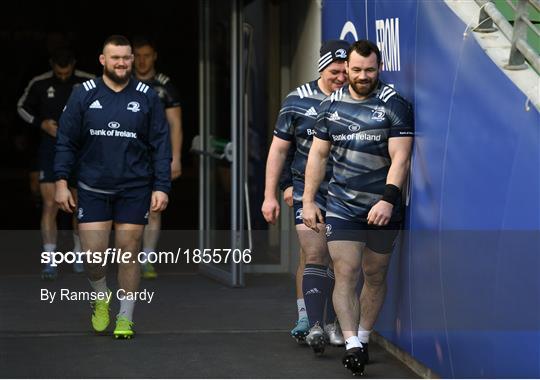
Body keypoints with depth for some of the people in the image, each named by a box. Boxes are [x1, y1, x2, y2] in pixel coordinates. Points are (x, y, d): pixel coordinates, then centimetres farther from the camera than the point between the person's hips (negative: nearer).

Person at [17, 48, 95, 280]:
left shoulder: (89, 83, -4)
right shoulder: (39, 84, -4)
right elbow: (22, 107, 10)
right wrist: (41, 123, -7)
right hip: (50, 150, -1)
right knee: (49, 204, -9)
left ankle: (79, 253, 28)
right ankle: (50, 261, -6)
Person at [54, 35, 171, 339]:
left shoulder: (147, 97, 1)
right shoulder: (84, 95, 1)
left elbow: (161, 145, 2)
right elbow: (66, 141, 4)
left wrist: (162, 186, -5)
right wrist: (62, 181, -3)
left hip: (135, 189, 0)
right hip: (93, 188, 0)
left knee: (129, 252, 4)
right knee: (92, 253, -4)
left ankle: (126, 317, 18)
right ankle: (101, 296, 27)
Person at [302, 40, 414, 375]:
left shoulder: (395, 105, -4)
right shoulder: (332, 105, 8)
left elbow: (400, 158, -12)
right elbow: (318, 155, 14)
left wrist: (388, 199, -24)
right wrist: (309, 201, 9)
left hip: (382, 208, -2)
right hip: (341, 206, 2)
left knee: (375, 276, 8)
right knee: (346, 274, -10)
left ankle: (363, 337, 24)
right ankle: (352, 345, -13)